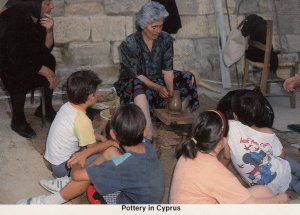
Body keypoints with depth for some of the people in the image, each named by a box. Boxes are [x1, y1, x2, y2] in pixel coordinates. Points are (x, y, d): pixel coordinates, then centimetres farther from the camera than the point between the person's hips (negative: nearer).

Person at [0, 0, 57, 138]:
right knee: (18, 77, -30)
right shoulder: (13, 20, -34)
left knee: (49, 61, -12)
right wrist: (47, 72, -29)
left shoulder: (38, 18, -14)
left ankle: (46, 108, 6)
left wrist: (49, 31, -27)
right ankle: (18, 121, -8)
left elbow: (46, 49, -8)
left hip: (26, 56, 7)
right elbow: (17, 60, -34)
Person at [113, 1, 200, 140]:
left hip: (157, 79, 5)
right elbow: (136, 75, -19)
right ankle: (148, 138, -46)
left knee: (188, 78, -12)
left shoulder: (166, 39, -7)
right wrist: (158, 88, -31)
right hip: (133, 84, -5)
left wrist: (171, 91, -24)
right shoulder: (128, 44, -19)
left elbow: (167, 69, -8)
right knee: (140, 89, -40)